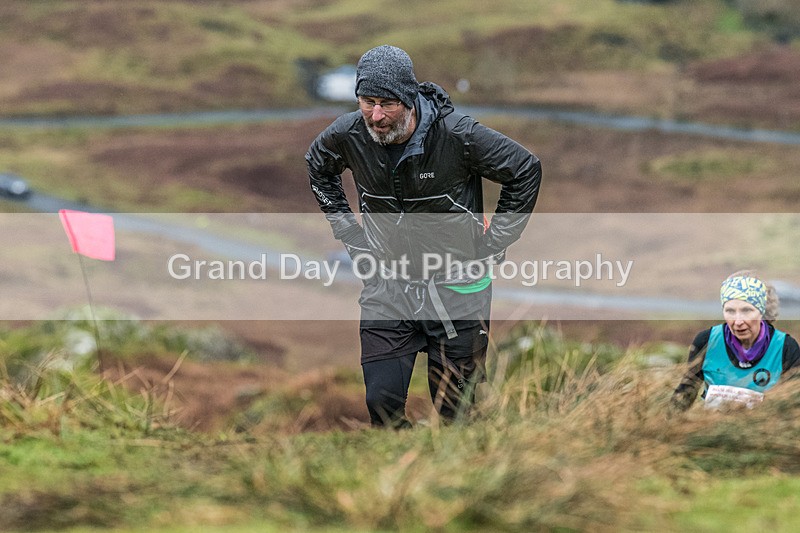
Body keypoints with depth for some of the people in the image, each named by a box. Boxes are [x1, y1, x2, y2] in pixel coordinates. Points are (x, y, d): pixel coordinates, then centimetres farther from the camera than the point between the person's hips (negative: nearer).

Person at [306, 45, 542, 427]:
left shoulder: (455, 134, -20)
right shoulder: (348, 135, -9)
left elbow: (526, 171, -7)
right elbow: (318, 167, 16)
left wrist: (493, 244, -5)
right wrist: (348, 233, 10)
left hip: (455, 287, -2)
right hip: (386, 285, 3)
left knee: (456, 410, 4)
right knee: (381, 403, -6)